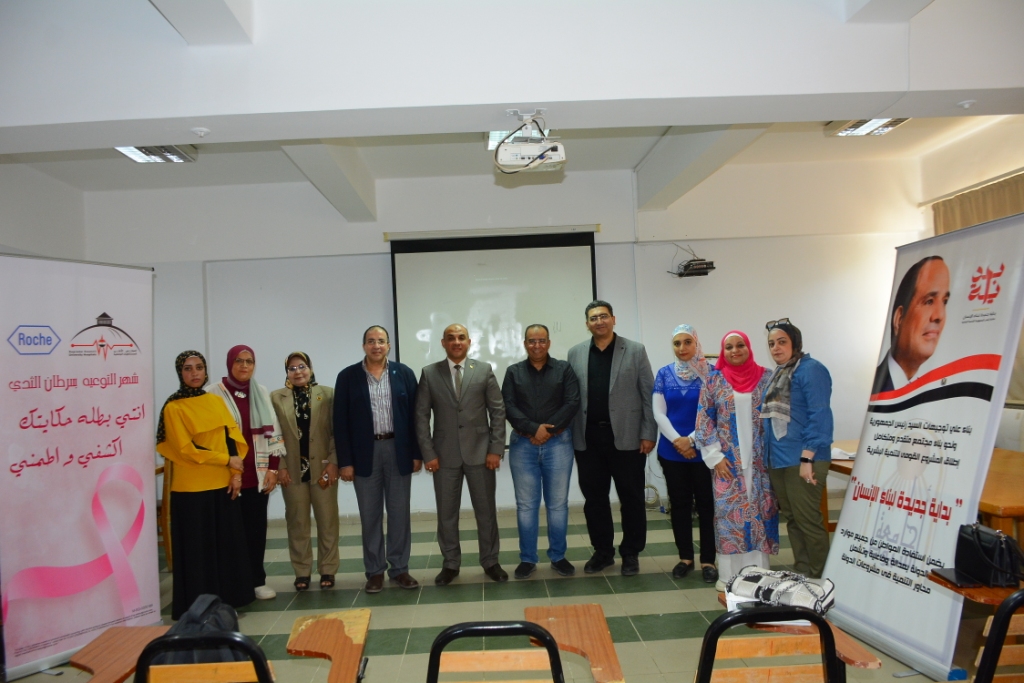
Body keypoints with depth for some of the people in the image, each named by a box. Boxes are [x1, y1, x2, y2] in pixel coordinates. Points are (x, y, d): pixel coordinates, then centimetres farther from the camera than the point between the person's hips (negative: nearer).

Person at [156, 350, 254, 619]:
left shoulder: (216, 402, 10)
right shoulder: (174, 408, -6)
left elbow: (232, 437, 7)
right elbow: (186, 449, -12)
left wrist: (236, 473, -6)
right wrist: (227, 460, -12)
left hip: (223, 485, 5)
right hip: (192, 489, -5)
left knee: (227, 544, 10)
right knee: (197, 548, 2)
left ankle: (226, 600, 22)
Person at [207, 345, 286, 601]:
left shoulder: (262, 394, 9)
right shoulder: (213, 393, -4)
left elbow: (273, 432, 9)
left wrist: (273, 469, 3)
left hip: (258, 473, 3)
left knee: (256, 528, 7)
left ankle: (258, 579, 18)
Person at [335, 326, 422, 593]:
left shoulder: (404, 373, 2)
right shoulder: (348, 376, 0)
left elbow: (414, 415, 3)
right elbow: (341, 421, -2)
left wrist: (417, 453, -1)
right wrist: (345, 461, -6)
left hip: (399, 450, 1)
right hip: (365, 452, -1)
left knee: (400, 513, 7)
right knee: (370, 515, 7)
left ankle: (400, 568, 20)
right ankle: (375, 571, 19)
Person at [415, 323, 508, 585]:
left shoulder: (484, 370, 2)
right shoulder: (429, 373, 2)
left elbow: (498, 411, 1)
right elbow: (422, 416, 1)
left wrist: (496, 449, -6)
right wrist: (428, 453, -6)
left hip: (479, 451, 0)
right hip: (444, 454, 0)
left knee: (486, 510, 8)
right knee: (446, 512, 8)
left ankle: (490, 561, 23)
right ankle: (450, 564, 23)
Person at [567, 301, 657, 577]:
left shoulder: (635, 350, 0)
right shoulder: (576, 353, 6)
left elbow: (649, 395, -2)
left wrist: (649, 434, -7)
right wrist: (570, 434, -1)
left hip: (626, 437, -2)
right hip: (588, 438, 2)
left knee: (631, 497, 6)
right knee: (594, 497, 9)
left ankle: (631, 553, 21)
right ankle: (602, 551, 24)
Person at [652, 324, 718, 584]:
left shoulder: (711, 373, -3)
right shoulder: (664, 374, 4)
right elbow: (659, 413, 2)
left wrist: (692, 440, -12)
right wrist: (677, 440, -10)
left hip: (703, 449, -2)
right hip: (672, 450, 3)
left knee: (706, 504, 3)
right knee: (679, 504, 9)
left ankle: (708, 560, 14)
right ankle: (685, 557, 21)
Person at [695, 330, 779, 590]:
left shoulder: (766, 378, 3)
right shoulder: (714, 380, 1)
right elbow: (704, 420, 0)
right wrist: (715, 456, -7)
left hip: (760, 459, 1)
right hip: (728, 460, -1)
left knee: (760, 510, 4)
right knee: (729, 512, 1)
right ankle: (730, 574, 12)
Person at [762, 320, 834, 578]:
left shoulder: (811, 369, -11)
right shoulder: (777, 374, 16)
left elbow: (820, 416, -18)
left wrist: (807, 458, -22)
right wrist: (768, 454, 19)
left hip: (802, 460, -9)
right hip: (778, 459, 9)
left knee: (808, 520, -1)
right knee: (792, 519, 15)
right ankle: (801, 573, 26)